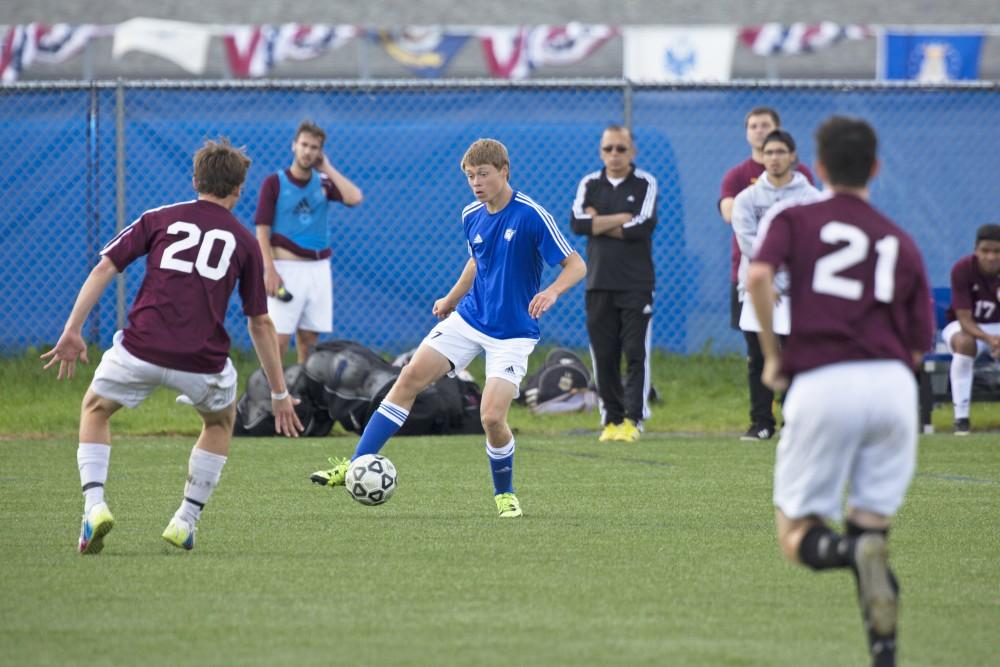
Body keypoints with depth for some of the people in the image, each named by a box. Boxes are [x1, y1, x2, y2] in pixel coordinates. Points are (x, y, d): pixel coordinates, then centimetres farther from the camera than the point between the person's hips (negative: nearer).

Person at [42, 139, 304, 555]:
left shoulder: (159, 219, 15)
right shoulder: (244, 242, 15)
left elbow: (104, 268, 5)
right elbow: (261, 324, 16)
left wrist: (72, 331, 6)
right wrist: (279, 393, 21)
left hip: (141, 349, 0)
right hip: (203, 361, 0)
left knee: (95, 410, 26)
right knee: (220, 421, 32)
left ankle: (94, 504, 4)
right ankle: (186, 521, 24)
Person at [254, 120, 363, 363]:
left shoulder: (324, 183, 9)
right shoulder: (274, 183, 0)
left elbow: (355, 198, -10)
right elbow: (262, 230, -4)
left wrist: (327, 168, -2)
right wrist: (269, 270, -14)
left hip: (319, 268, 4)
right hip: (287, 267, -4)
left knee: (309, 337, 6)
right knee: (280, 336, -11)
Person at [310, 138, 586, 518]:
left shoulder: (532, 216, -17)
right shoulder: (472, 217, 3)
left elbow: (576, 265, -15)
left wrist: (552, 292, -33)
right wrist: (452, 298, 17)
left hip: (512, 333, -6)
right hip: (469, 317, 6)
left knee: (492, 417, -15)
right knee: (411, 378, -6)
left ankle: (505, 494, 12)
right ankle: (358, 464, -1)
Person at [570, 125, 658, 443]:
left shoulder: (645, 184, 1)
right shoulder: (589, 185, 10)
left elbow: (641, 228, -13)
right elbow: (577, 223, -6)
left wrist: (599, 223, -6)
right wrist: (620, 219, -9)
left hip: (636, 283, -3)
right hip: (598, 283, 3)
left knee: (636, 353, -8)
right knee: (604, 357, 4)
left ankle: (633, 420, -10)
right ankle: (611, 419, 10)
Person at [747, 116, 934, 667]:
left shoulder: (792, 220, 11)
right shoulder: (902, 243, 18)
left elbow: (758, 275, -10)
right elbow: (918, 347, 14)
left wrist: (772, 356, 0)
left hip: (820, 386, -2)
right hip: (892, 386, 3)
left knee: (797, 534, 6)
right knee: (873, 519, 12)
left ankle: (849, 548, -29)